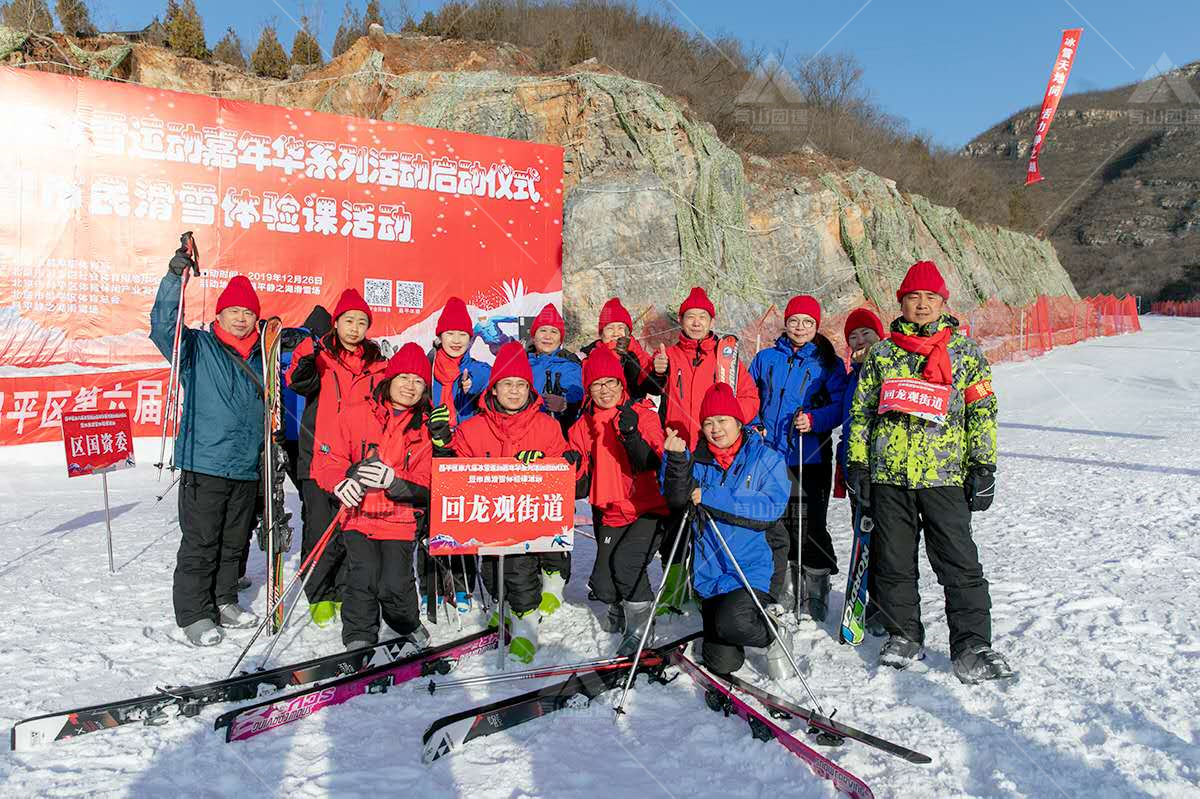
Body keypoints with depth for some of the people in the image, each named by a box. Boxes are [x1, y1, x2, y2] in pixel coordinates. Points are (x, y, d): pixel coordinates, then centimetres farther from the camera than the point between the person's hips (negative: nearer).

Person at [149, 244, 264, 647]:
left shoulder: (262, 357, 12)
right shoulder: (197, 347, -1)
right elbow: (163, 326, -19)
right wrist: (175, 277, -28)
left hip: (247, 470, 5)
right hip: (204, 466, -5)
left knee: (234, 542, 15)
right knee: (200, 543, 0)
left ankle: (223, 600, 29)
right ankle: (194, 613, 11)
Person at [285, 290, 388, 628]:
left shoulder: (377, 365, 12)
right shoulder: (320, 355, 2)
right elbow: (299, 383, -17)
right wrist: (306, 361, -37)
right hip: (319, 458, -2)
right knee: (320, 530, 0)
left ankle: (346, 594, 22)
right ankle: (320, 596, 16)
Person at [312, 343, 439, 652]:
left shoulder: (426, 429, 7)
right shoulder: (355, 415, 2)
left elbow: (425, 485, 2)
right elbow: (327, 459, 2)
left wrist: (394, 481, -20)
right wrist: (340, 482, -20)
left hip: (400, 519, 0)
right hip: (359, 514, 0)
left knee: (395, 584, -13)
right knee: (363, 577, -19)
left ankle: (409, 626, 19)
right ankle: (359, 638, 4)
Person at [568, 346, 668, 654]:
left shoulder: (642, 414, -6)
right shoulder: (583, 426, 6)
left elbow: (650, 465, -19)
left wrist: (631, 435, -34)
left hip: (648, 510, -4)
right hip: (610, 514, 5)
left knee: (624, 560, -27)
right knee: (602, 585, 0)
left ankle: (641, 621, -3)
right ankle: (619, 608, 37)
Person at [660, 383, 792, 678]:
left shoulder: (767, 458, -2)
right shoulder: (698, 460, 5)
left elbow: (772, 507, -15)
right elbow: (678, 499, -8)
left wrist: (712, 499, -19)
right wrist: (676, 459, -25)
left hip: (751, 567, -3)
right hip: (709, 571, 3)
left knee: (732, 624, -30)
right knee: (722, 664, 5)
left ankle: (772, 629, 3)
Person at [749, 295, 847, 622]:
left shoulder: (829, 363, 5)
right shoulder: (766, 359, 12)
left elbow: (841, 406, -3)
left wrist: (814, 420, -19)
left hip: (810, 458, -2)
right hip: (769, 456, 3)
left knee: (808, 528, -1)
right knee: (772, 527, 6)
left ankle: (814, 600, 11)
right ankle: (777, 595, 18)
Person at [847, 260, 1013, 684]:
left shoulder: (965, 351, 7)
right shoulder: (881, 353, 11)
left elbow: (982, 411, 6)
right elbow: (861, 411, 12)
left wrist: (983, 467, -2)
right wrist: (856, 465, 6)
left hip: (944, 475, -2)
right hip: (888, 474, 2)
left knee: (960, 564, -4)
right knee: (893, 562, 9)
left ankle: (973, 648, 5)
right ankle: (903, 636, 23)